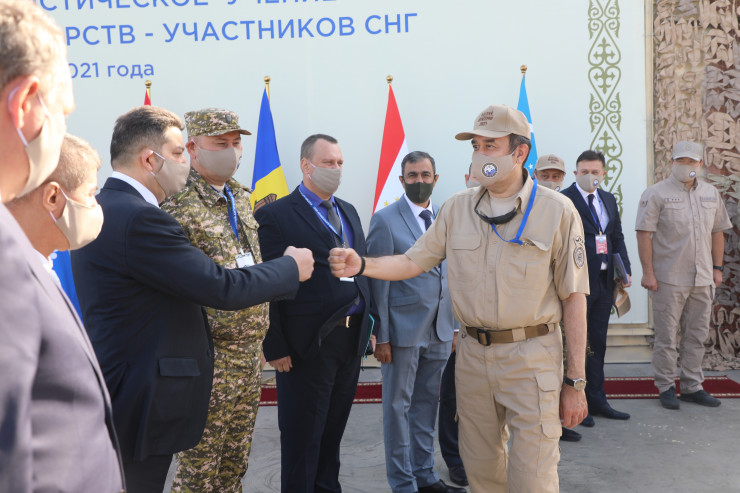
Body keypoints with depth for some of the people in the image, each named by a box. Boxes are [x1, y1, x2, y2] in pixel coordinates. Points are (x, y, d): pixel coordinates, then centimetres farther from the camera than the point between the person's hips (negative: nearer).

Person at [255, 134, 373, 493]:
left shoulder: (348, 212, 14)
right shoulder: (276, 215, -8)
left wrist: (367, 323, 8)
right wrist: (276, 346, -16)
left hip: (352, 339, 7)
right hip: (307, 343, -6)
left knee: (333, 430, 18)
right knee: (302, 437, 7)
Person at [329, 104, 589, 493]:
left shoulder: (556, 210, -6)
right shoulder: (457, 208, 5)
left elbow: (573, 297, -5)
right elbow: (413, 262, 6)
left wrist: (575, 381, -6)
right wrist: (361, 265, -13)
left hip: (532, 358, -4)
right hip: (472, 354, 4)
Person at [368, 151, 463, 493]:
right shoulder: (385, 220, -7)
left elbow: (450, 275, 13)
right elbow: (378, 281, -9)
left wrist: (453, 325, 9)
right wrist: (380, 335, -12)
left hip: (439, 330, 5)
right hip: (404, 329, -5)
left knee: (427, 403, 15)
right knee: (398, 406, 5)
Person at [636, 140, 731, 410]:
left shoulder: (711, 193, 12)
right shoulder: (656, 193, -5)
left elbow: (718, 232, 17)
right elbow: (644, 234, -9)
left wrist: (717, 268, 11)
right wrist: (648, 272, -13)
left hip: (703, 279, 5)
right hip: (669, 279, -5)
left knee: (697, 335, 11)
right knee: (666, 336, 1)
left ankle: (692, 386, 22)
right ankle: (666, 388, 12)